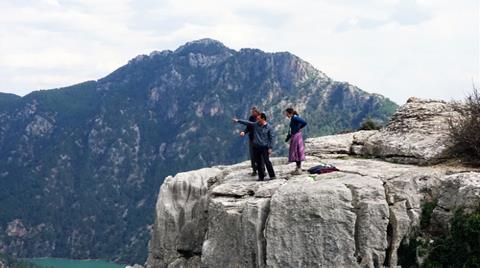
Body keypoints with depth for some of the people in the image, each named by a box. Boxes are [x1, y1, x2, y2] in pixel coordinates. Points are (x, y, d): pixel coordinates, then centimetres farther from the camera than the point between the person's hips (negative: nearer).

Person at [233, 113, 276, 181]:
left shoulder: (268, 127, -5)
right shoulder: (255, 125, 7)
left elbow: (271, 138, -4)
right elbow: (247, 122, 12)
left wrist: (270, 148, -9)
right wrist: (238, 120, 8)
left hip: (264, 147, -5)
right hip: (256, 147, 5)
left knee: (267, 161, -9)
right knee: (258, 162, 7)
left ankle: (272, 175, 1)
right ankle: (261, 176, 16)